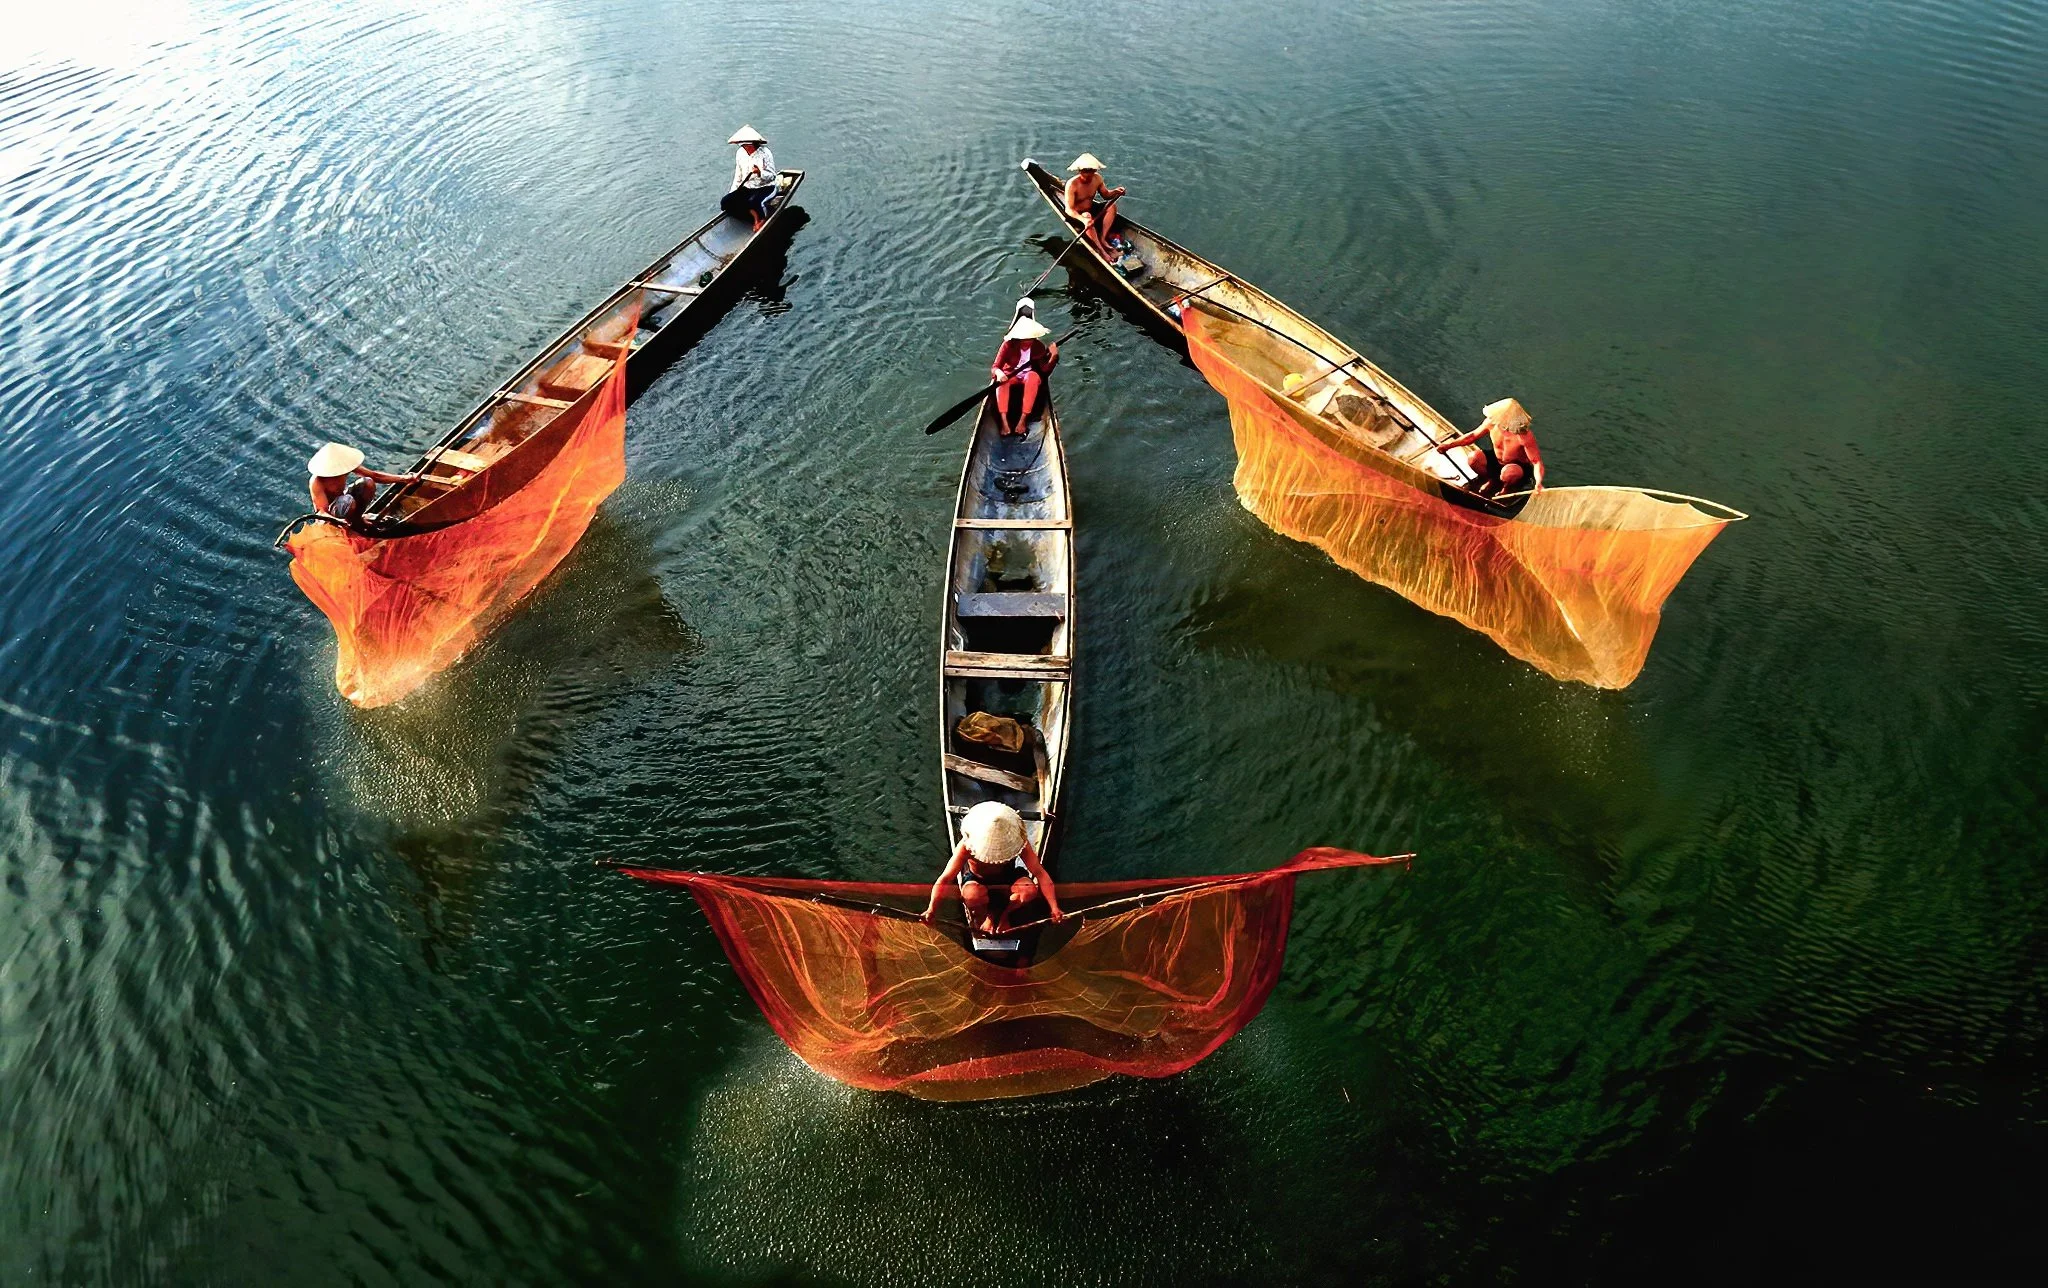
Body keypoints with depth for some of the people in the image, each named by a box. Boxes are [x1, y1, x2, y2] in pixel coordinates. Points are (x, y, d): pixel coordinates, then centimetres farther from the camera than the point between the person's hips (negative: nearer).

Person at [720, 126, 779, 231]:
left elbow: (772, 176, -12)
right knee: (725, 202, -14)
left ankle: (762, 219, -6)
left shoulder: (765, 153, -12)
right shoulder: (740, 153, 5)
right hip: (746, 188, 6)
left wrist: (760, 173, -31)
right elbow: (738, 176, 13)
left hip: (765, 188, -6)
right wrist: (732, 192, 6)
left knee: (753, 202, -39)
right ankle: (756, 215, -7)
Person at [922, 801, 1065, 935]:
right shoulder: (966, 846, -35)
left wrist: (1054, 908, -35)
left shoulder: (1018, 841, -31)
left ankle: (1003, 914, 2)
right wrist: (931, 909, -41)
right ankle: (981, 914, 0)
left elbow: (1040, 873, -30)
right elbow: (944, 879, -31)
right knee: (972, 895, -39)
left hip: (1007, 875, 2)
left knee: (1031, 889, -31)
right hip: (976, 877, -2)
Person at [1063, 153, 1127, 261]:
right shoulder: (1072, 184, -26)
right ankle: (1100, 249, -35)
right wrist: (1083, 219, -47)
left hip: (1091, 208, 7)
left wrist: (1115, 192, -18)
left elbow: (1105, 194, 5)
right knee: (1087, 216, -39)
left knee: (1112, 206, -13)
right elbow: (1069, 209, -30)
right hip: (1077, 215, -7)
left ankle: (1102, 239, -17)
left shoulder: (1097, 178, -9)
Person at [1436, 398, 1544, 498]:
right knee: (1473, 457, -22)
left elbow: (1537, 461, -29)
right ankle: (1492, 480, 8)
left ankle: (1507, 488, -1)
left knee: (1507, 473, -40)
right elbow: (1472, 436, -2)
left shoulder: (1525, 436, -33)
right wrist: (1449, 445, -9)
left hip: (1520, 467, -5)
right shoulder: (1491, 423, -21)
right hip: (1496, 461, 5)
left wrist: (1538, 483, -46)